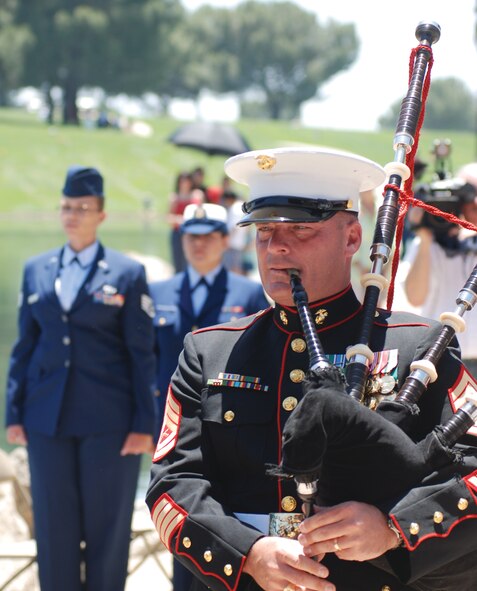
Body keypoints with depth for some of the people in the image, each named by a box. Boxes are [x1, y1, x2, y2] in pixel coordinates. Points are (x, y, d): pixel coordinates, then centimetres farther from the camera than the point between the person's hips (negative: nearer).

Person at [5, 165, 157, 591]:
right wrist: (15, 413, 6)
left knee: (107, 525, 4)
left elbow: (142, 354, -2)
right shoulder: (36, 271, 10)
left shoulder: (127, 274, 0)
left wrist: (144, 424, -7)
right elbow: (24, 347, 11)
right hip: (48, 420, 3)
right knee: (54, 525, 6)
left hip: (108, 420, -3)